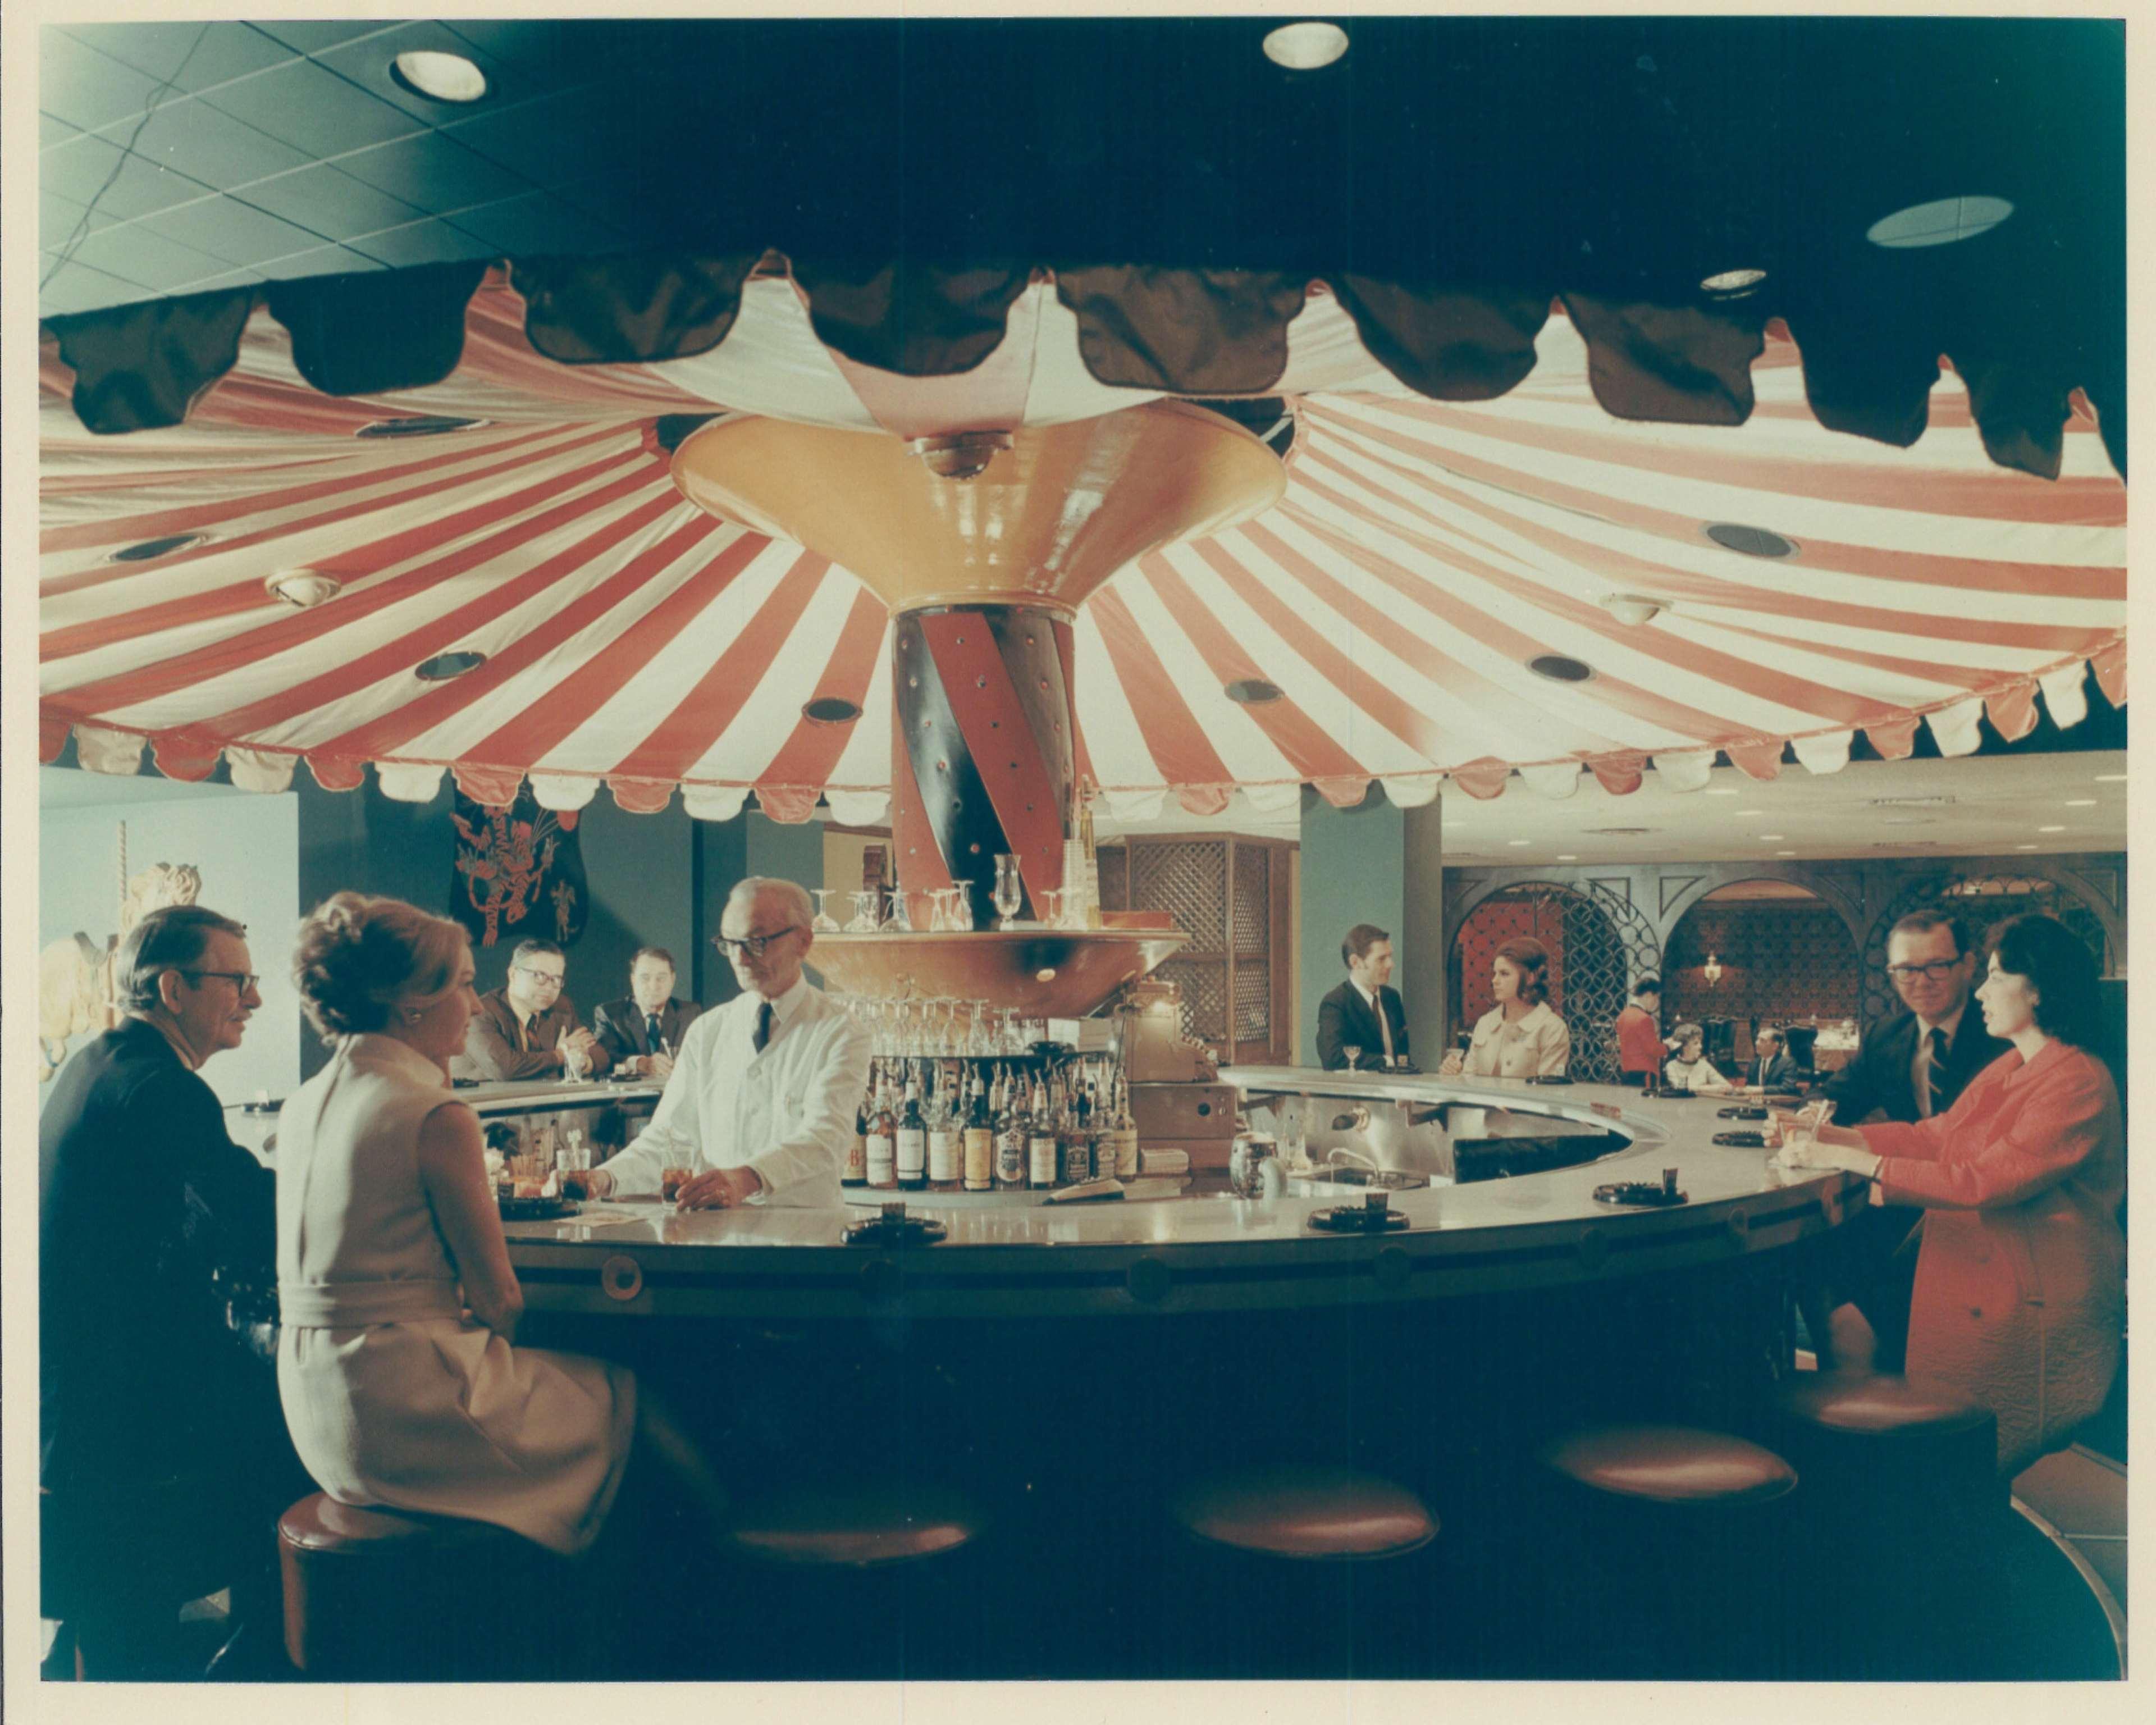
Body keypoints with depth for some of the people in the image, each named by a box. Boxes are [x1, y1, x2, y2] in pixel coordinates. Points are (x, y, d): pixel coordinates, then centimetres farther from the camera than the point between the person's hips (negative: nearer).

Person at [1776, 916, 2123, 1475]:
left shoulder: (2078, 1083, -19)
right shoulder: (2009, 1067, 12)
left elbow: (1983, 1182, -27)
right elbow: (1933, 1135, 11)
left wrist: (1855, 1161, -28)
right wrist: (1832, 1135, -2)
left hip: (2035, 1312, -8)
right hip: (1969, 1292, 8)